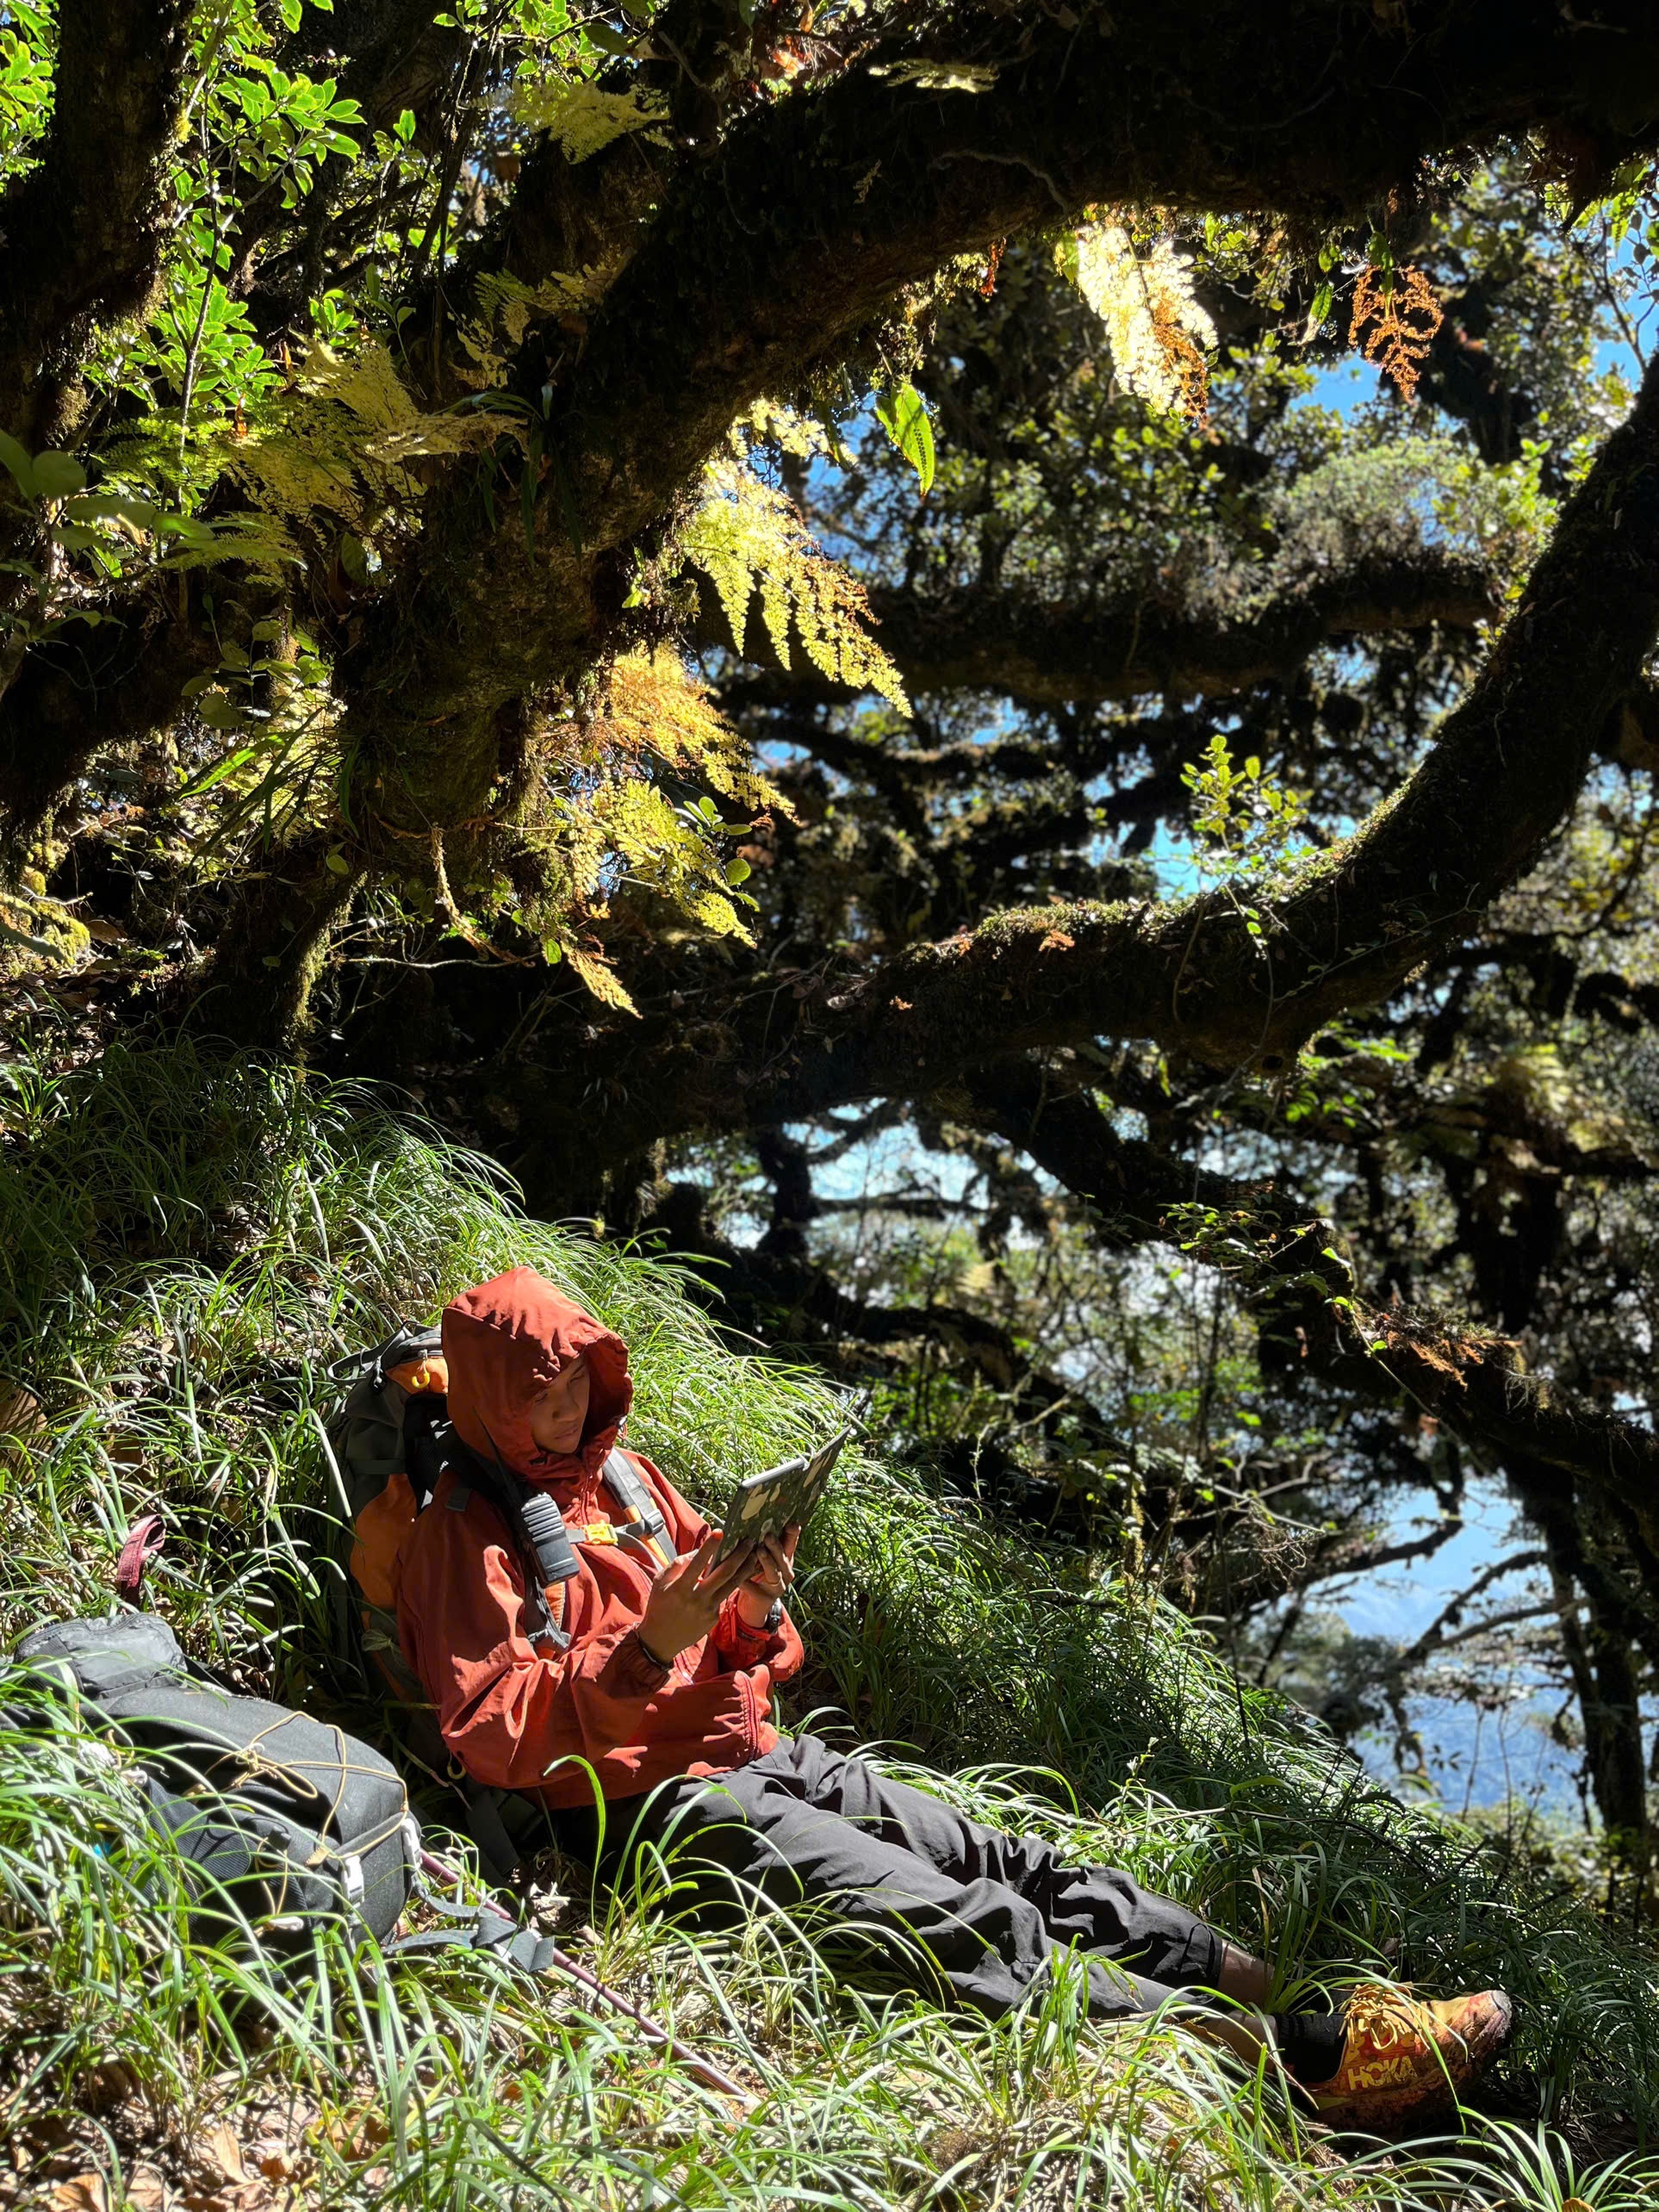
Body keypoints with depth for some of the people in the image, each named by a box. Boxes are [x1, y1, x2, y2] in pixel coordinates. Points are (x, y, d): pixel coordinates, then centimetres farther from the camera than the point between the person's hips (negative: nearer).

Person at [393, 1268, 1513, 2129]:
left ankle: (1298, 1998, -11)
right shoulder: (463, 1534, -6)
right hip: (642, 1808, -7)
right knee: (955, 1922, -21)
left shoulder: (624, 1474, 15)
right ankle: (1309, 2062, -26)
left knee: (1013, 1864, -8)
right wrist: (645, 1647, -26)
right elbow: (495, 1737, -15)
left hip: (758, 1756, 8)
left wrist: (756, 1610, -7)